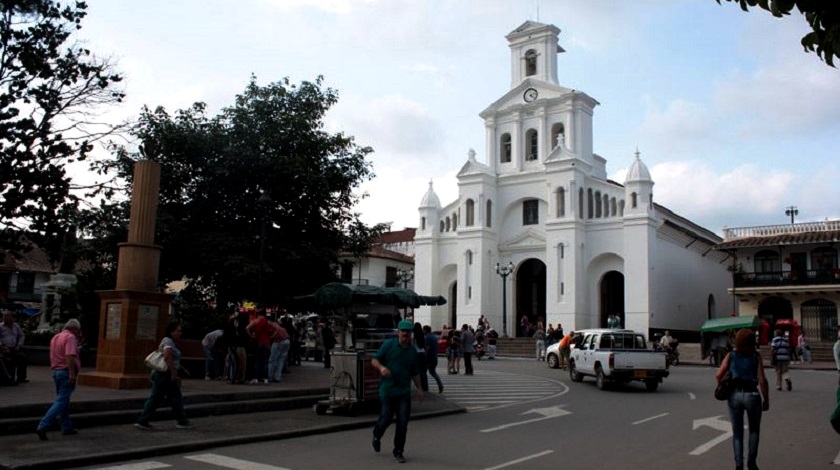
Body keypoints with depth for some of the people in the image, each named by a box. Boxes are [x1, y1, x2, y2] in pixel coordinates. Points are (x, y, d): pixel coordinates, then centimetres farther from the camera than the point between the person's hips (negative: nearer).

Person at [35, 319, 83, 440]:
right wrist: (72, 374, -26)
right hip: (66, 372, -9)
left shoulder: (55, 337, 16)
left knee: (63, 400, 16)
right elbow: (70, 356, -23)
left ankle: (67, 427, 22)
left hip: (56, 371, 9)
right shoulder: (70, 337, -11)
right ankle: (42, 427, -16)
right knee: (61, 402, -8)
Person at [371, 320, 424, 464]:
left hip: (404, 392, 3)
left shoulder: (413, 351, 10)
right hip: (387, 390, -3)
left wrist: (419, 388, 14)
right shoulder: (389, 345, -3)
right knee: (386, 418, 2)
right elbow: (374, 360, -3)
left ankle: (398, 451, 13)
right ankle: (376, 436, 36)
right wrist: (381, 367, -22)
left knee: (403, 422, -1)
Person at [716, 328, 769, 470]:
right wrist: (766, 399, 0)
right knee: (754, 430, 21)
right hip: (752, 395, -1)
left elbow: (718, 375, -6)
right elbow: (762, 380, -9)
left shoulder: (731, 355, 3)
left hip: (734, 395, 1)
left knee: (737, 432, 14)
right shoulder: (756, 356, -2)